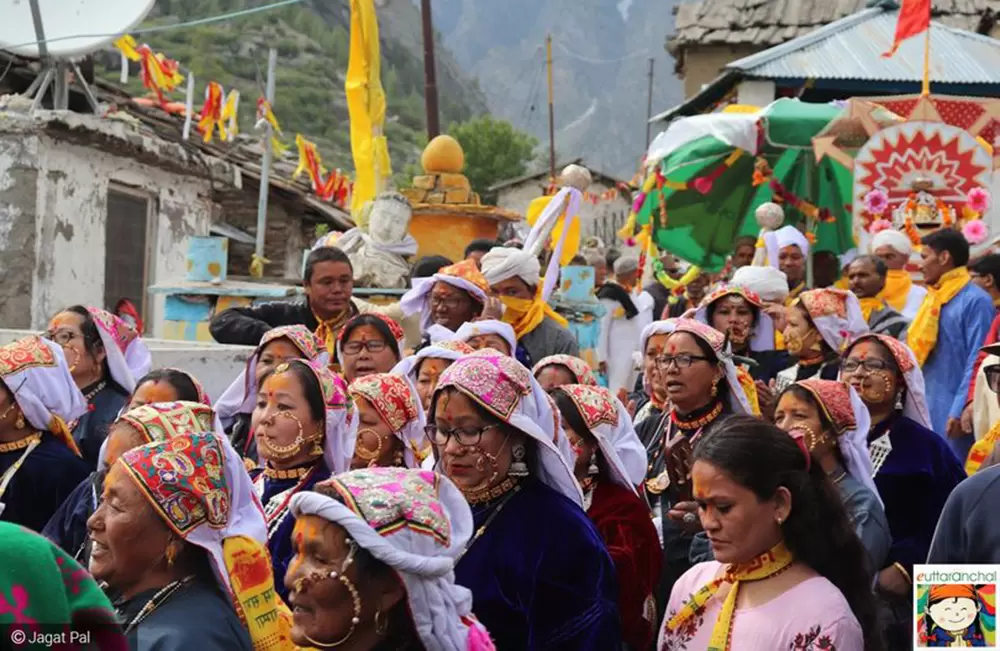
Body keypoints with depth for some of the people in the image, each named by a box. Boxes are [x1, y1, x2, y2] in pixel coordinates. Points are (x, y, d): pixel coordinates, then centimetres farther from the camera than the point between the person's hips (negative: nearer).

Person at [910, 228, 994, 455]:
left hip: (953, 412, -8)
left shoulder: (975, 301, -10)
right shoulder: (933, 299, 14)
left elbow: (978, 363, -15)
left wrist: (961, 411, -20)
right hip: (926, 408, 8)